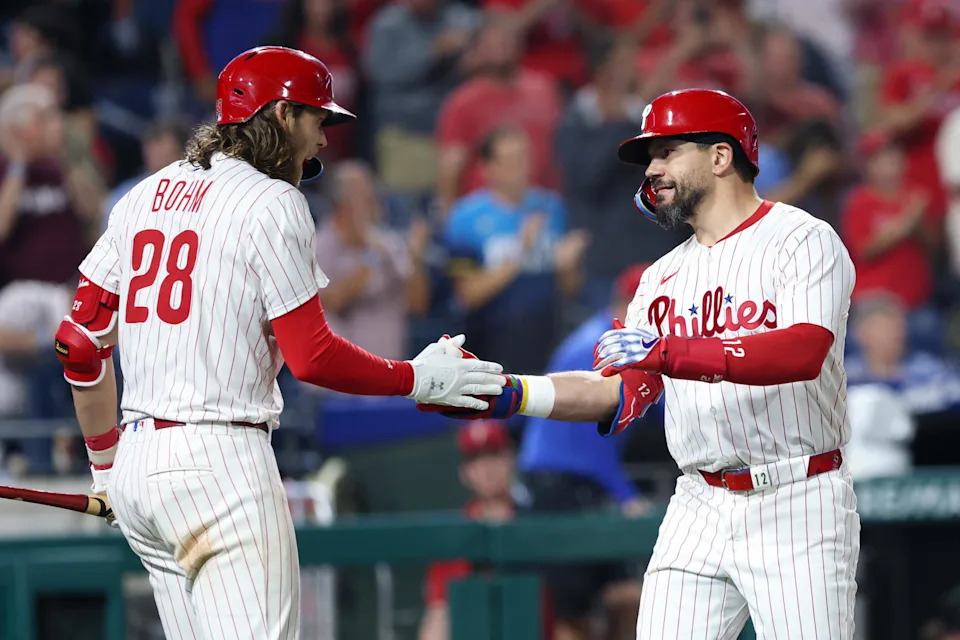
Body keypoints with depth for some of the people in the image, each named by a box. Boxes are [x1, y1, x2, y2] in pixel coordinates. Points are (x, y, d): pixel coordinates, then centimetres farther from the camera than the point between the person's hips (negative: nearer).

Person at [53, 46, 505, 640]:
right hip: (220, 458, -8)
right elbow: (311, 357, -10)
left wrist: (105, 460, 26)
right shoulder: (273, 205, -7)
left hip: (138, 458, 8)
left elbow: (81, 342, 16)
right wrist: (417, 379, 4)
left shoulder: (145, 196, 15)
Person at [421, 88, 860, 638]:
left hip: (796, 507, -6)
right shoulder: (665, 277, 18)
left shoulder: (803, 241, -5)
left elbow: (803, 353, -23)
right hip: (700, 510, 6)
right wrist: (512, 395, -5)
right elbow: (619, 394, 11)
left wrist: (666, 353, -31)